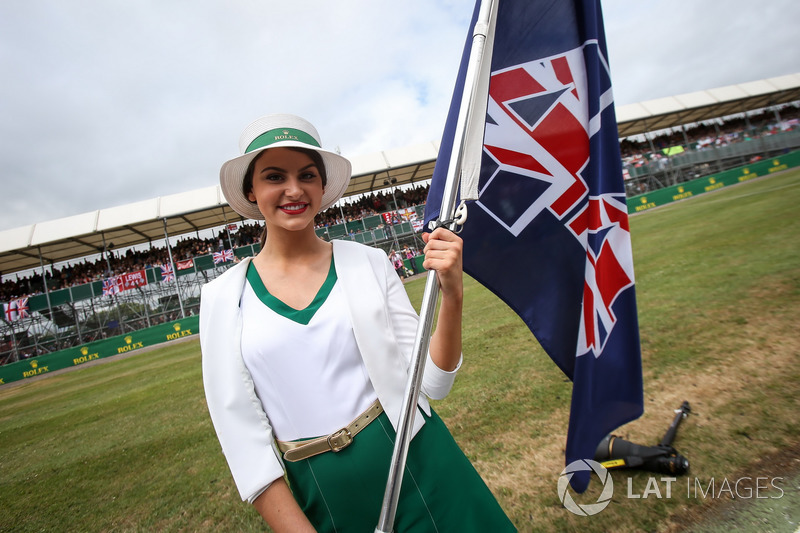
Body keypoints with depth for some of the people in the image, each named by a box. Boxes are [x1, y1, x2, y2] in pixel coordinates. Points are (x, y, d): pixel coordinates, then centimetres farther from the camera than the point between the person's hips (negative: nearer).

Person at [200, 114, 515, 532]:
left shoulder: (369, 263, -6)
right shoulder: (222, 299, -5)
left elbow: (430, 382, -7)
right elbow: (240, 432, -4)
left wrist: (451, 295, -21)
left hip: (418, 465, 0)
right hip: (322, 497, 1)